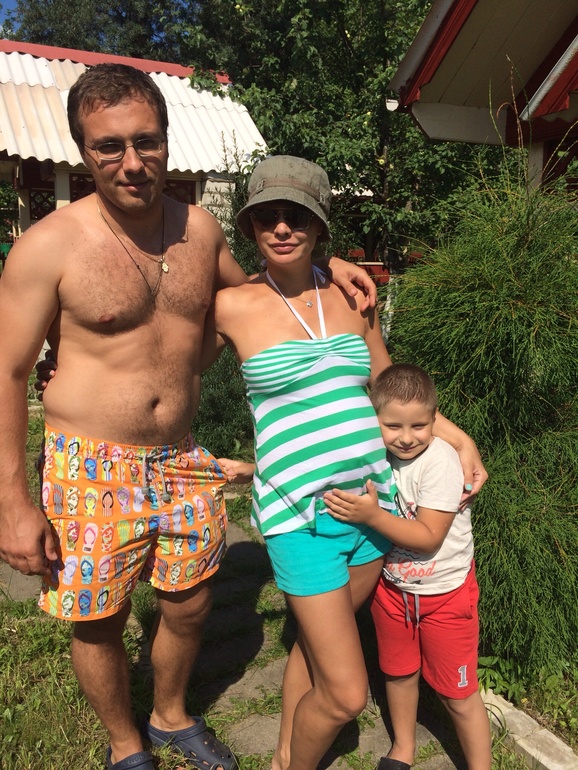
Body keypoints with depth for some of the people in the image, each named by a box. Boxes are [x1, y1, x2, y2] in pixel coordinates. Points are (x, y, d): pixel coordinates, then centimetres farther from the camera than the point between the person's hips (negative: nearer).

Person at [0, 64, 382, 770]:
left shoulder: (200, 228, 1)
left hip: (183, 463, 4)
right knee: (97, 624, 12)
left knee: (188, 606, 18)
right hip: (92, 470, -4)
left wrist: (322, 267, 4)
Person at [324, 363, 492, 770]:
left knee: (459, 694, 8)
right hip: (392, 587, 5)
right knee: (398, 673, 24)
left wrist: (371, 515, -37)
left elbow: (428, 538, -27)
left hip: (445, 592, -5)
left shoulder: (440, 461, -25)